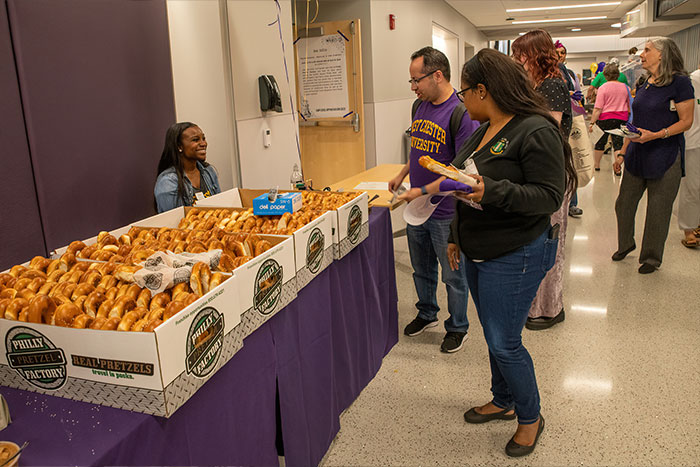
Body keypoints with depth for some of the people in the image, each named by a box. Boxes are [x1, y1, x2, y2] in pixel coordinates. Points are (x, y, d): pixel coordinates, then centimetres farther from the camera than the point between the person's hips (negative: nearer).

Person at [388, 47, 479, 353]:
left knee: (453, 275, 10)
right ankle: (426, 314, 43)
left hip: (446, 213, -7)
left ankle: (457, 327, 30)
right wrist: (402, 175, 15)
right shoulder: (420, 106, 6)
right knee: (421, 269, 22)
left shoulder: (460, 112, -18)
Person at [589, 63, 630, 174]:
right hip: (621, 118, 3)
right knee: (618, 143, 3)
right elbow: (629, 105, 14)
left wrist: (592, 122, -11)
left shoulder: (603, 88, -10)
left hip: (605, 118, -3)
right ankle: (618, 168, -3)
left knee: (600, 142, 11)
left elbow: (598, 109, -14)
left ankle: (596, 165, 25)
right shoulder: (625, 87, 4)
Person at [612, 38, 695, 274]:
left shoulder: (680, 82, -9)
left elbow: (686, 121, -11)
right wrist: (622, 152, 12)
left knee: (658, 210, 4)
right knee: (623, 203, 11)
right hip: (637, 156, 6)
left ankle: (652, 257, 20)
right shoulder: (643, 85, 11)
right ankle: (626, 244, 34)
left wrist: (656, 135, -23)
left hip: (665, 157, -6)